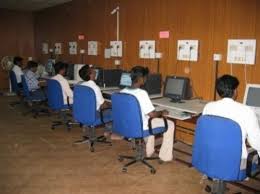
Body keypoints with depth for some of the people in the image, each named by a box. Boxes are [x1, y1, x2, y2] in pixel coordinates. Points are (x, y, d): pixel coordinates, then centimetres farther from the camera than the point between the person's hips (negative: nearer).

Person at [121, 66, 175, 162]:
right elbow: (152, 114, -23)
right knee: (170, 124, 10)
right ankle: (165, 156, 17)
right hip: (140, 127, -7)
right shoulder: (142, 93, -25)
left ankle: (149, 151, 41)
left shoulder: (123, 92, -4)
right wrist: (162, 112, -1)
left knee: (149, 119, 37)